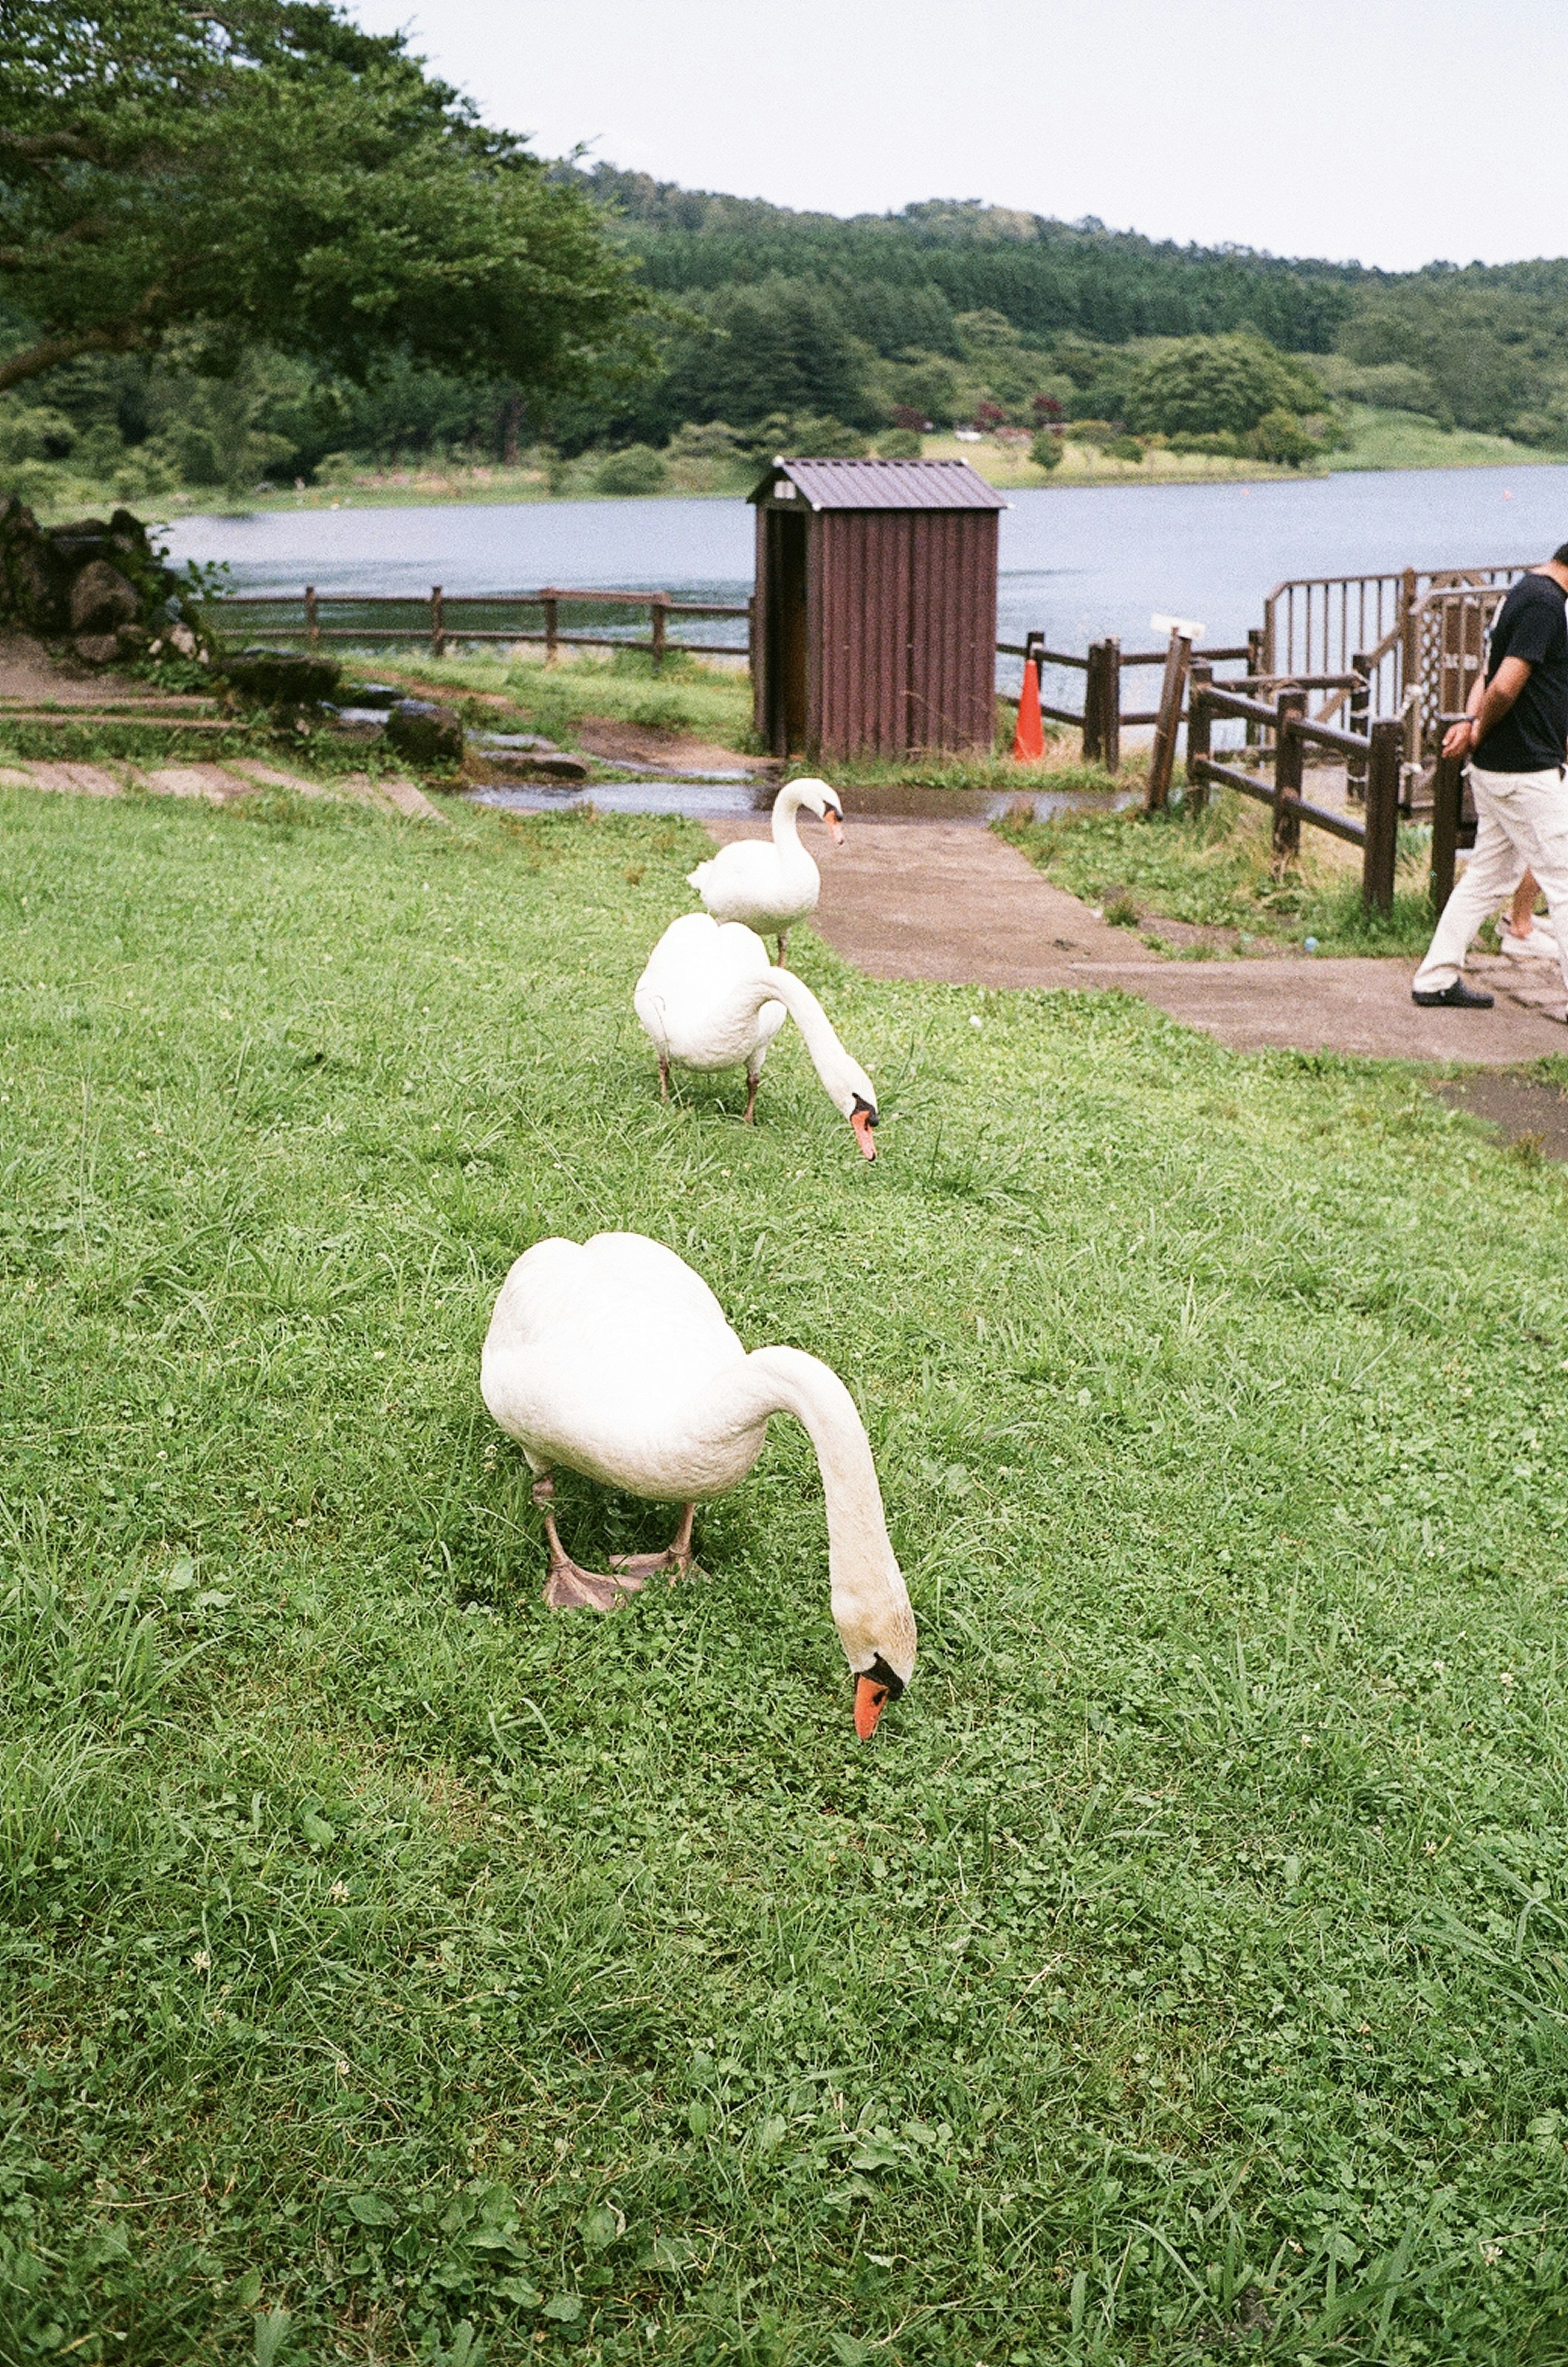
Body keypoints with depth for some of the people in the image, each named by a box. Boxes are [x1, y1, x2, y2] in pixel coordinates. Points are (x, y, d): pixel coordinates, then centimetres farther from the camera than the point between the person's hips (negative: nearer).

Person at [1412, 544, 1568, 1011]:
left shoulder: (1523, 593, 15)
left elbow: (1490, 673, 16)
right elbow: (1506, 685, -25)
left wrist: (1472, 721, -2)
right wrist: (1479, 730, -7)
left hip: (1494, 767, 10)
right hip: (1525, 771, -10)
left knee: (1491, 876, 15)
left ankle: (1436, 979, 19)